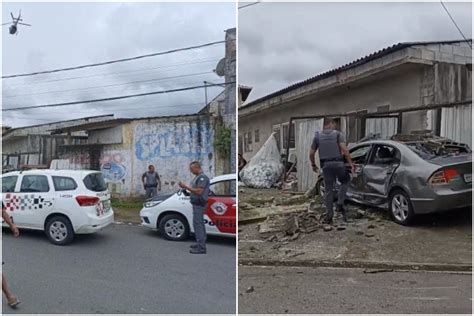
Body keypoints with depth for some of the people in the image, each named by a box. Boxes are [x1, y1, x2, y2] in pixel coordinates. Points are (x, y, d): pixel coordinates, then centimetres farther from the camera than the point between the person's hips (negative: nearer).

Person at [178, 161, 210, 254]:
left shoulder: (202, 177, -17)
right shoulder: (198, 177, 14)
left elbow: (199, 191, -24)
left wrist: (186, 187, -19)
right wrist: (185, 186, 6)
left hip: (199, 204, -11)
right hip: (197, 204, 11)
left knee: (197, 224, -11)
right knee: (199, 224, 16)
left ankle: (201, 248, -9)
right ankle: (201, 243, 25)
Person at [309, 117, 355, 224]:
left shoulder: (318, 136, 9)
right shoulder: (338, 134, 2)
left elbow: (311, 153, 8)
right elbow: (344, 149, -12)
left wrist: (313, 165, 23)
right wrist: (351, 163, -9)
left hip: (326, 165, 2)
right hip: (338, 163, -2)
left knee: (328, 190, 8)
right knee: (345, 182, 23)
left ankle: (329, 216, 9)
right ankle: (340, 204, 8)